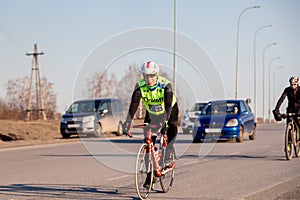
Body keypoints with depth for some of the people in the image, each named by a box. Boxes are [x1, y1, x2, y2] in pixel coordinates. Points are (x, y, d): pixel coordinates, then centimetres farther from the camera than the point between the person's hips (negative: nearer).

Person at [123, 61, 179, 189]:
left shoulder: (165, 85, -31)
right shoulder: (140, 86, -24)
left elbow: (168, 105, -42)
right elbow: (134, 104, -32)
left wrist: (164, 121, -57)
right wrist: (127, 122, -45)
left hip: (169, 111, -2)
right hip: (152, 113, 2)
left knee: (172, 130, -30)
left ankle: (167, 156, -12)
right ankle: (150, 175, -2)